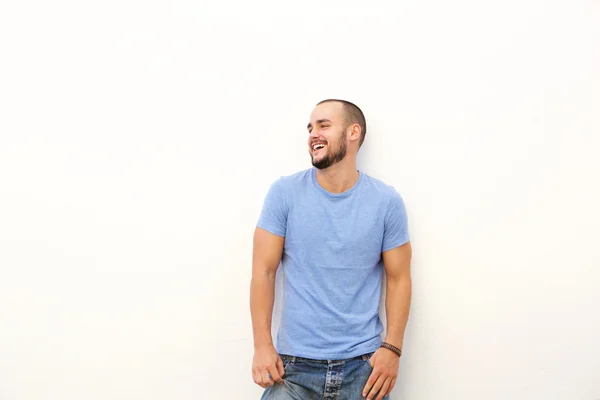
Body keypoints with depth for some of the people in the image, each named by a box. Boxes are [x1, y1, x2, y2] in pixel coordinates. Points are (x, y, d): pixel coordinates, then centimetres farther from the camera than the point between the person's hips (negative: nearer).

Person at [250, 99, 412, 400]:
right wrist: (262, 345, -10)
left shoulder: (387, 202, -2)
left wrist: (392, 348, -8)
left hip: (363, 364, 1)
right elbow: (263, 272, -3)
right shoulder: (284, 193, -4)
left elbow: (399, 279, 2)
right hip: (294, 363, 0)